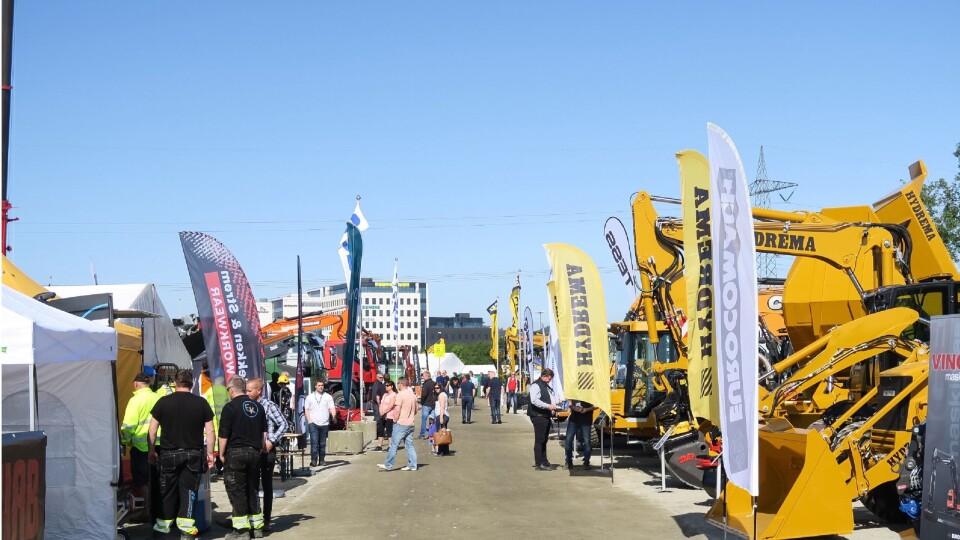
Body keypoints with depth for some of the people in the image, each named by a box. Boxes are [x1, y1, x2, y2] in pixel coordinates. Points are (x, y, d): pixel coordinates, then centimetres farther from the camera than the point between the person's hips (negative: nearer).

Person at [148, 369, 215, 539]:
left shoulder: (163, 402, -1)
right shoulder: (201, 403, -1)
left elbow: (152, 430, 2)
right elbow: (209, 431, 0)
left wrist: (151, 451, 11)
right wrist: (210, 453, 7)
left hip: (169, 453, 0)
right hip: (193, 454, 0)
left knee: (168, 492, 10)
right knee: (189, 491, 4)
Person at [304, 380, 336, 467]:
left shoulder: (328, 397, 10)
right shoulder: (310, 397, 11)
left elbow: (332, 408, 3)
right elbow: (306, 410, 10)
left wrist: (334, 415, -17)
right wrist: (309, 420, -4)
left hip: (324, 424, 1)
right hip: (313, 423, -1)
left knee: (322, 443, 6)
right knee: (314, 442, -10)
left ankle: (321, 460, 12)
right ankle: (313, 460, -10)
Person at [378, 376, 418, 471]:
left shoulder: (400, 395, -13)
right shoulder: (413, 395, 10)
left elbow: (397, 410, -17)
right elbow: (415, 410, 17)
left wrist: (395, 420, -5)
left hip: (401, 424, -7)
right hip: (410, 424, 7)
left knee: (394, 445, -1)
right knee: (409, 445, 10)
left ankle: (388, 465, 3)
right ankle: (412, 465, 8)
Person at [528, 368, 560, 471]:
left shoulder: (547, 387, 20)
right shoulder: (536, 386, -11)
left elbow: (552, 398, 31)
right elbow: (534, 400, -23)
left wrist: (554, 405, 10)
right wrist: (548, 406, -24)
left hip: (546, 416, 10)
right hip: (538, 416, -10)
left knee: (544, 440, 14)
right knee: (539, 440, -7)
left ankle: (543, 461, 20)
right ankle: (539, 464, -6)